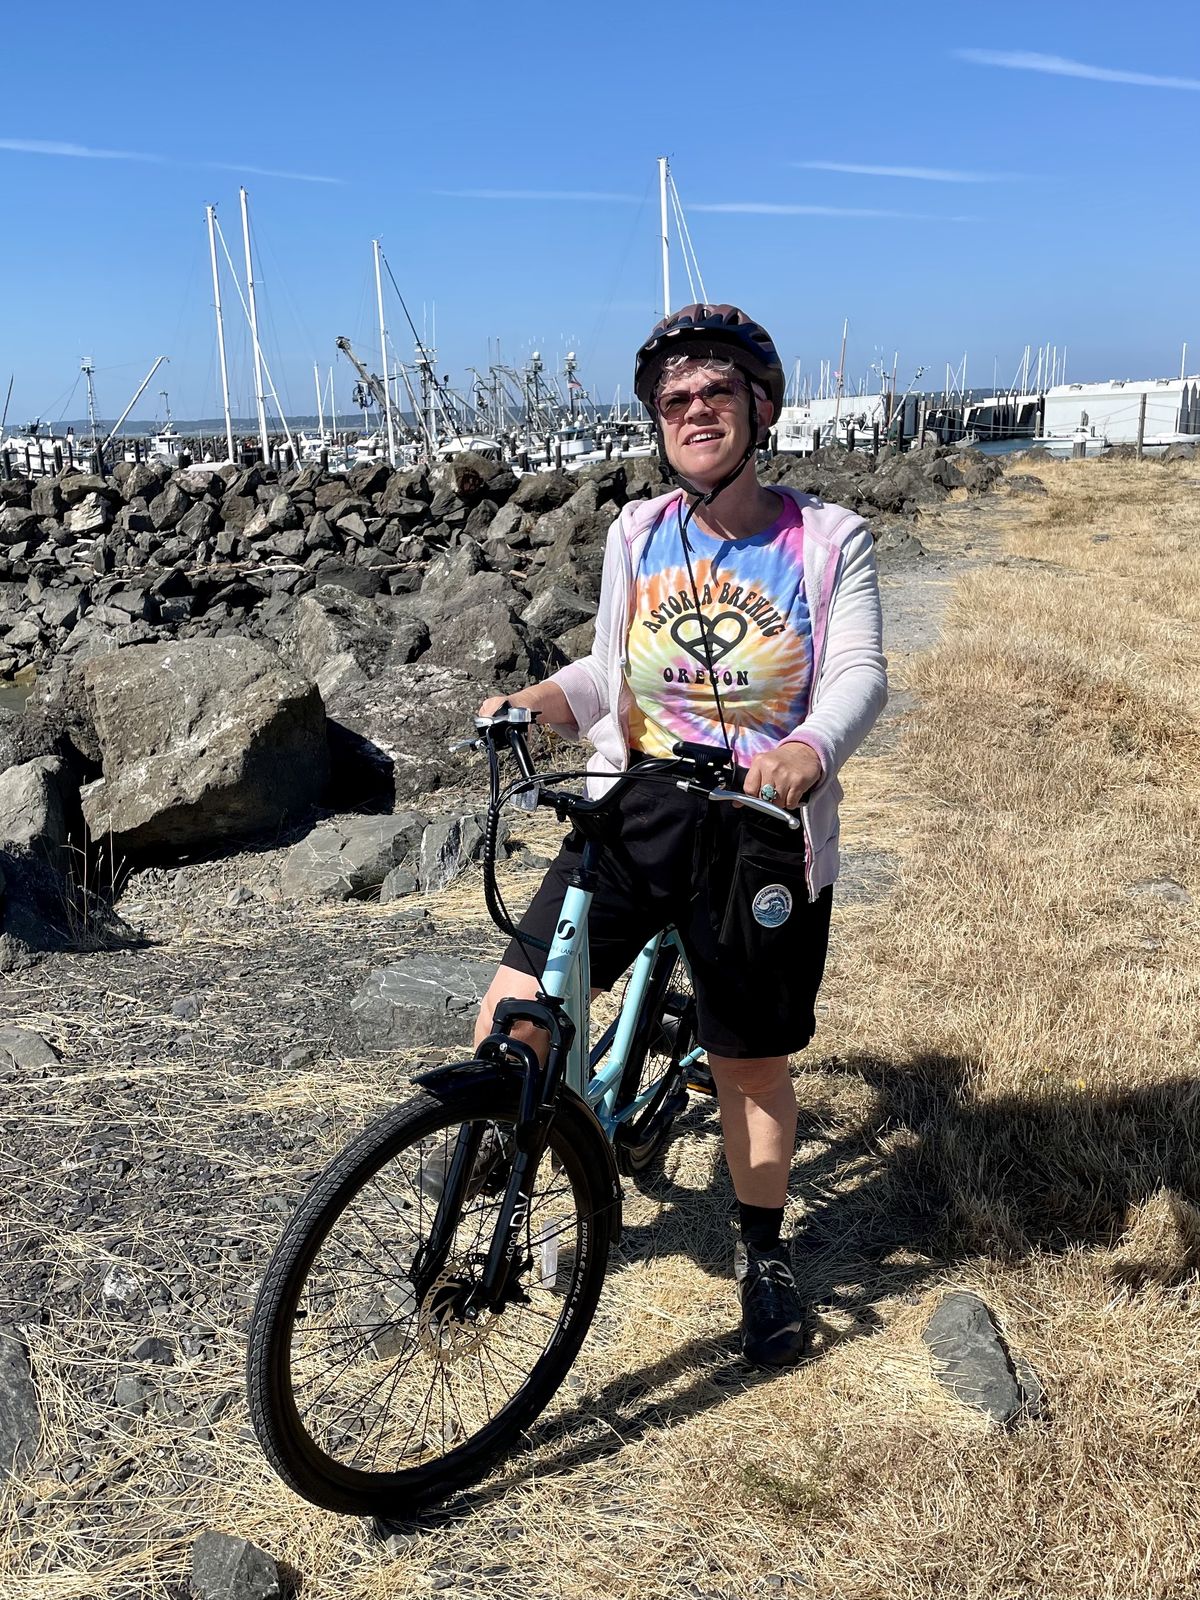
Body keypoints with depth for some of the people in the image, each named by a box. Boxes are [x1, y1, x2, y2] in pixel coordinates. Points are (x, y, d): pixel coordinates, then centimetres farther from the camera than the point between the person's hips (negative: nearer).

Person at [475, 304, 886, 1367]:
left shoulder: (828, 538, 1)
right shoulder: (638, 535, 8)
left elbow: (860, 674, -11)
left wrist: (810, 749, -34)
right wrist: (534, 703, -7)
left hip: (764, 831, -1)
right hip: (638, 806, 2)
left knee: (754, 1068, 11)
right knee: (510, 1029, -12)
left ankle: (764, 1255, 38)